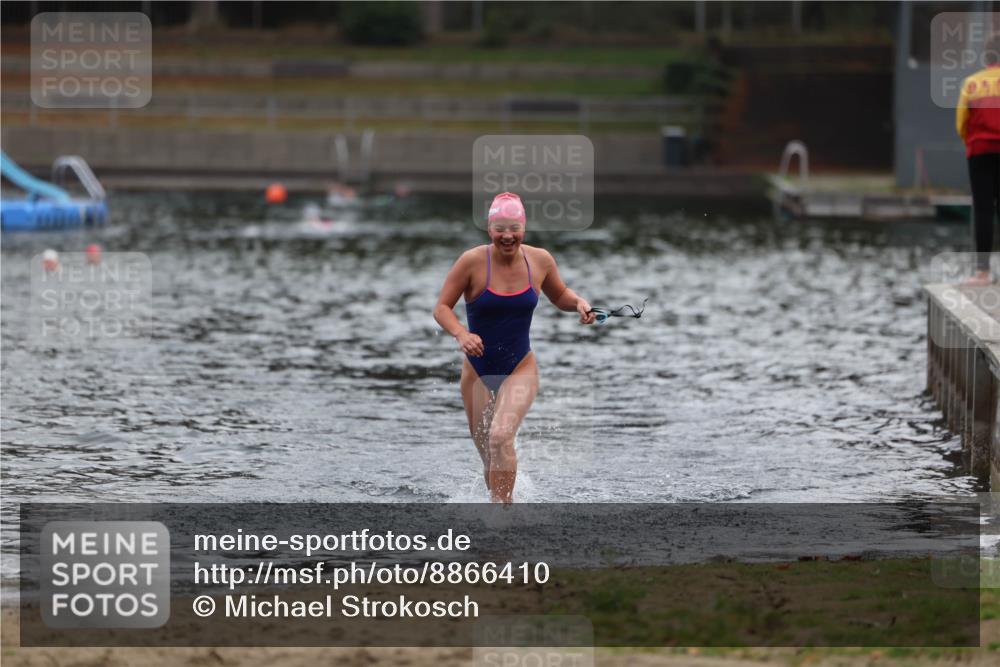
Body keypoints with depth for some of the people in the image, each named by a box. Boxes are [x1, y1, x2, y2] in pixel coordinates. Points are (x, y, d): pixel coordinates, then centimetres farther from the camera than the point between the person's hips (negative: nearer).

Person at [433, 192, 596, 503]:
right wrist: (460, 334, -29)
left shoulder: (540, 260, -5)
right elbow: (442, 307, -10)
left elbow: (559, 296, 15)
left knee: (501, 437, -25)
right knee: (487, 453, 11)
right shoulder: (473, 261, -14)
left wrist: (578, 303, -8)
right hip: (478, 370, 1)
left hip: (520, 369, -1)